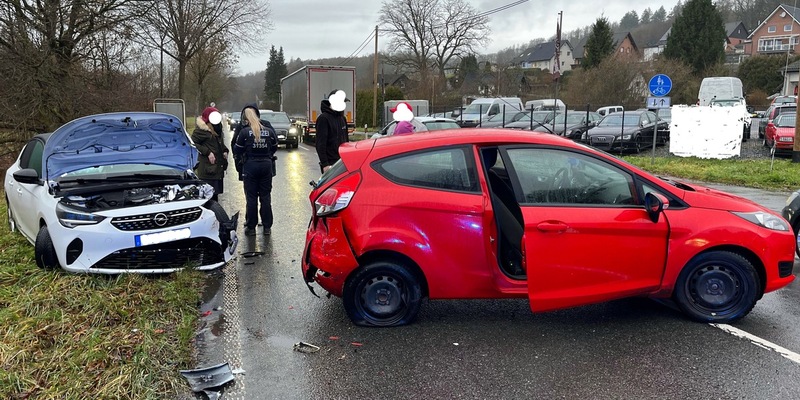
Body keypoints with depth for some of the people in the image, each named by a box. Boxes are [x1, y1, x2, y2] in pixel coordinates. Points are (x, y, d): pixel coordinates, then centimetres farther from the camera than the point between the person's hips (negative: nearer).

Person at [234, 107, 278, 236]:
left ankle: (251, 227, 9)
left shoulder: (244, 132, -10)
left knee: (251, 197, 5)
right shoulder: (269, 130, 0)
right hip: (266, 165, 3)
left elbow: (237, 150, -5)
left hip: (250, 166, -3)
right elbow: (275, 147, 11)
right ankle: (267, 226, 15)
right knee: (266, 196, 10)